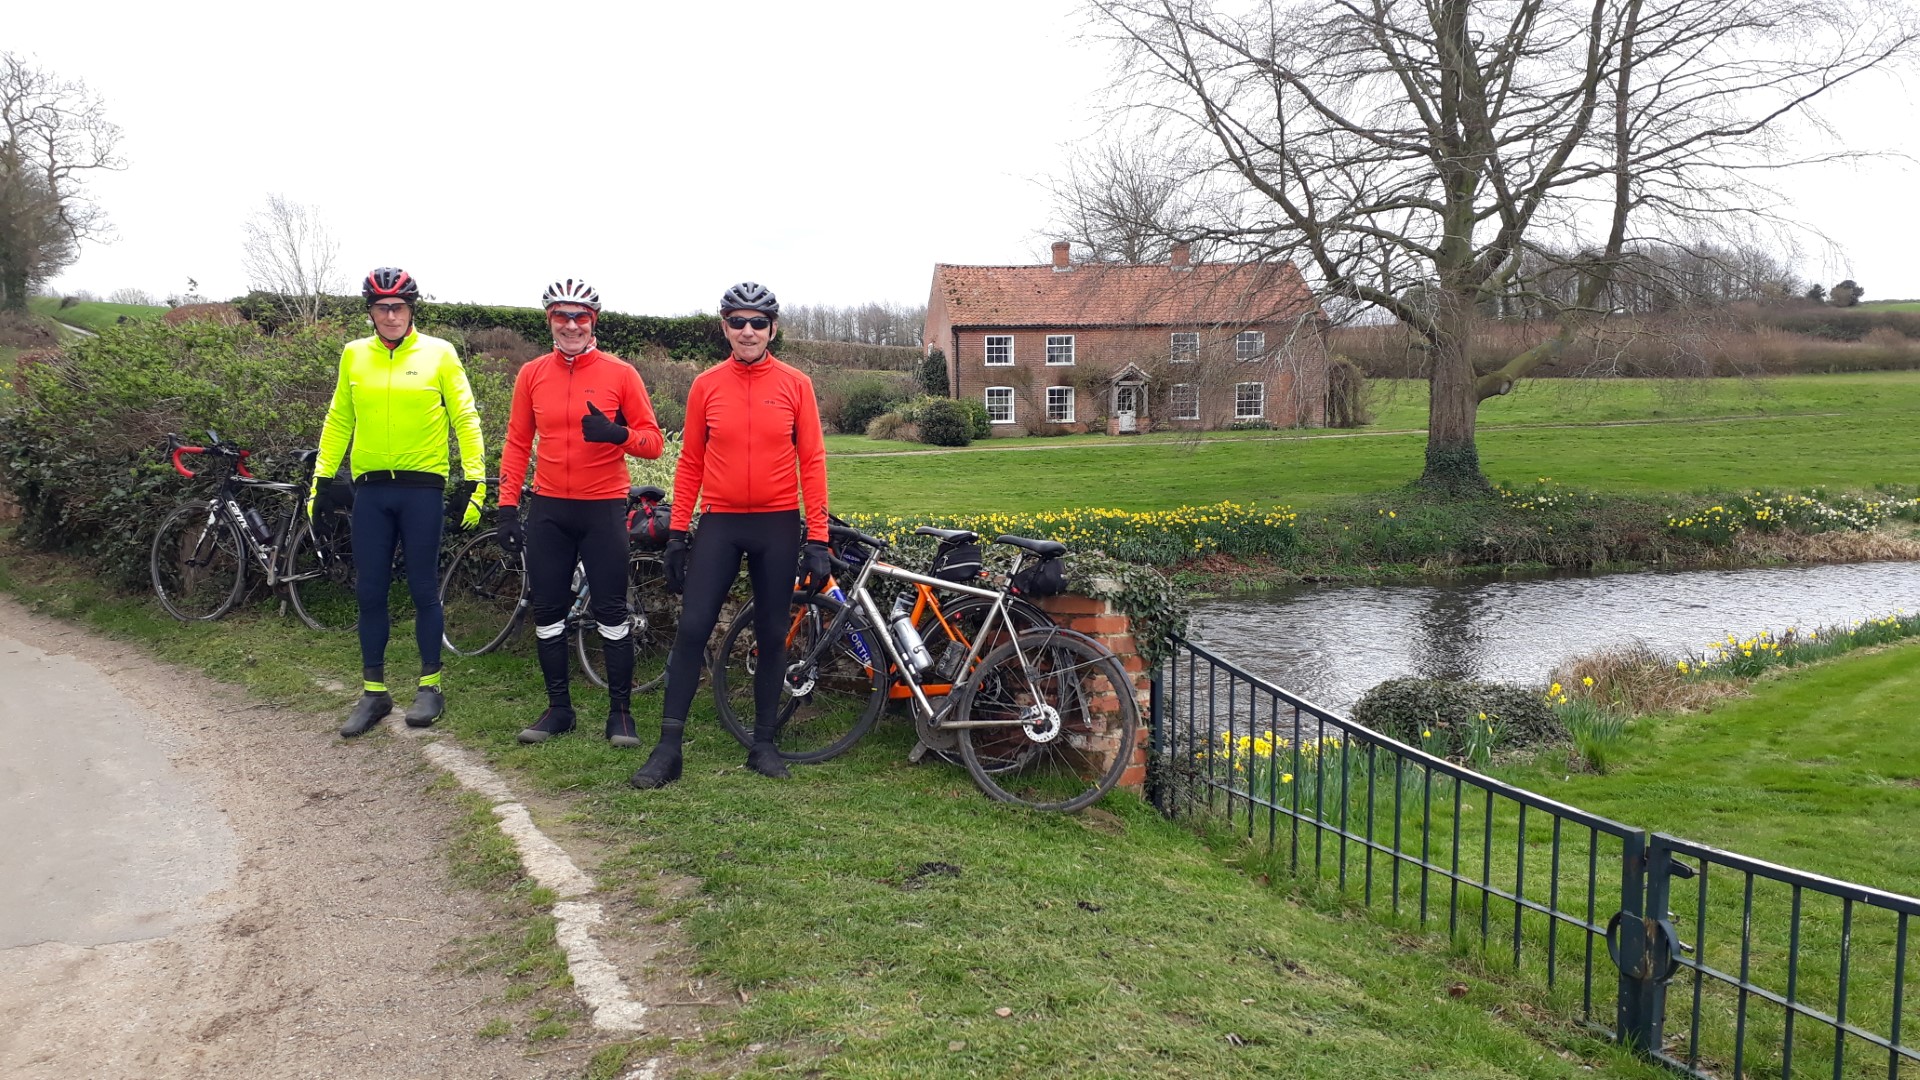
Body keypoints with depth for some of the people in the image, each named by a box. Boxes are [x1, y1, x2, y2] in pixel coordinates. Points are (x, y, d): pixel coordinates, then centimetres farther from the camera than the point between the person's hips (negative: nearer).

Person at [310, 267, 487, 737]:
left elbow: (465, 418, -2)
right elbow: (338, 420, 14)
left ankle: (430, 686, 17)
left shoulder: (439, 354, -1)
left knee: (423, 590, 3)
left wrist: (474, 479, -8)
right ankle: (373, 691, 17)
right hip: (370, 489, 3)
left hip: (422, 487, -3)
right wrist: (321, 478, 11)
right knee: (370, 593, 6)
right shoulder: (354, 355, 9)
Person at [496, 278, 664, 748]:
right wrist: (507, 506, 4)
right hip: (548, 510, 3)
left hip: (603, 509, -3)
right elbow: (517, 443, 10)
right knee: (547, 612, 8)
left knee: (611, 612, 0)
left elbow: (654, 441, -5)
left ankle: (621, 710, 11)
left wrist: (616, 434, -25)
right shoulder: (532, 374, 6)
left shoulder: (620, 374, -3)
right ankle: (558, 708, 21)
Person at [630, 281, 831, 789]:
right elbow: (690, 463, 6)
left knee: (772, 635, 7)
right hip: (719, 523, 0)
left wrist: (817, 540, -5)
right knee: (692, 628, -4)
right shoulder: (706, 385, 3)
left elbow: (812, 462, 0)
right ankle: (669, 747, 4)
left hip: (777, 525, 0)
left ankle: (764, 743, 19)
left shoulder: (795, 385, 0)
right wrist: (677, 533, 2)